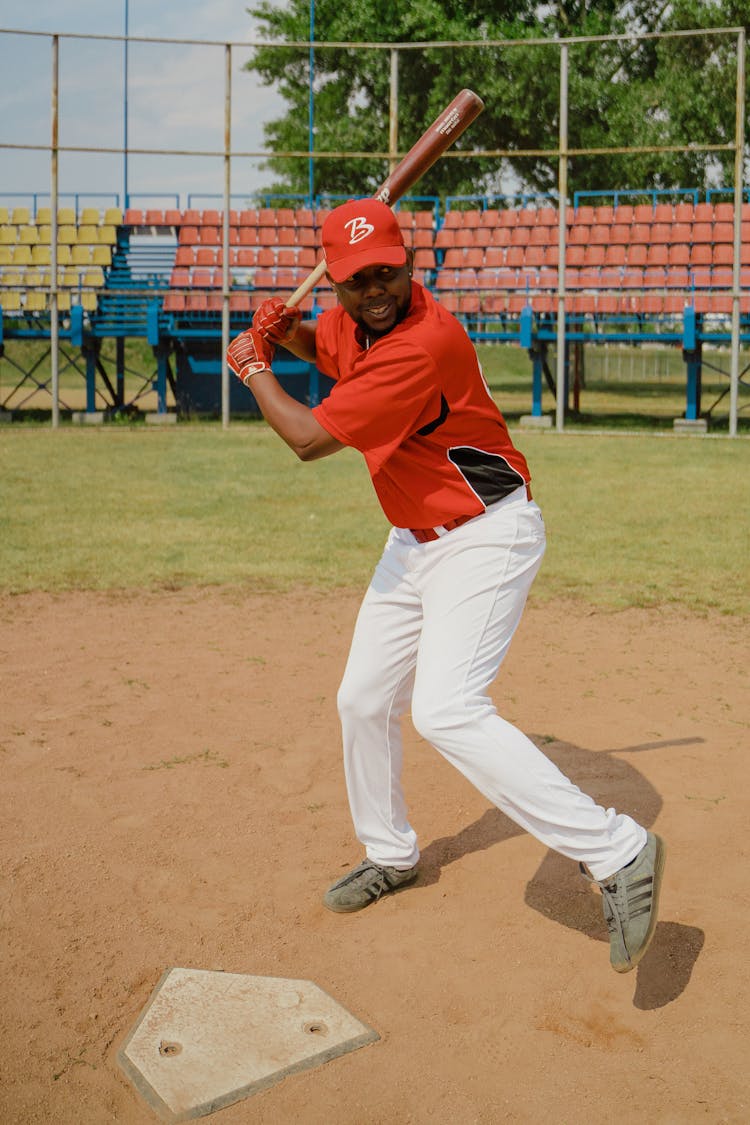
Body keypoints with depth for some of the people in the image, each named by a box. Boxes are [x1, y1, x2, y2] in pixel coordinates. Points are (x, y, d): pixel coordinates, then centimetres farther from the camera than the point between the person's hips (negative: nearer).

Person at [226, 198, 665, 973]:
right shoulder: (351, 318, 0)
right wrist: (282, 332, 3)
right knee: (363, 701, 15)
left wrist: (251, 370, -5)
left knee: (447, 713, -26)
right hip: (414, 539, 9)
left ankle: (617, 852, -20)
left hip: (486, 537, -9)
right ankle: (390, 855, 37)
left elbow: (309, 439, -23)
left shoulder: (425, 342, -28)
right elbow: (322, 347, 27)